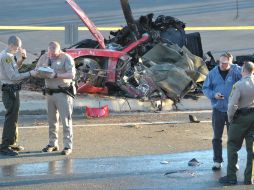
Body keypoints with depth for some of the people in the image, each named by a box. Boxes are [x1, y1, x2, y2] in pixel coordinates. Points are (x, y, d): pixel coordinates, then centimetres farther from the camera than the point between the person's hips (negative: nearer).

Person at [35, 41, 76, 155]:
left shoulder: (66, 58, -10)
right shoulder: (44, 57, 7)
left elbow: (72, 74, -20)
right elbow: (36, 71, 13)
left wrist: (56, 75, -28)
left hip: (63, 93, -6)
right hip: (49, 93, 6)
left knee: (66, 119, -5)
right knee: (52, 120, 12)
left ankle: (68, 146, -2)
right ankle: (53, 144, 21)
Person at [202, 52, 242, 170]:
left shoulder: (235, 71, -7)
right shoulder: (213, 73, 0)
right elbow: (205, 88, 4)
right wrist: (213, 95, -12)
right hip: (218, 109, 2)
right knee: (217, 137, 6)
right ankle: (217, 161, 16)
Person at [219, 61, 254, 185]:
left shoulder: (239, 85, -17)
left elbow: (232, 105, -19)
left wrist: (230, 117, -3)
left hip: (241, 117, -4)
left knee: (233, 146, 8)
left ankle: (231, 176, 8)